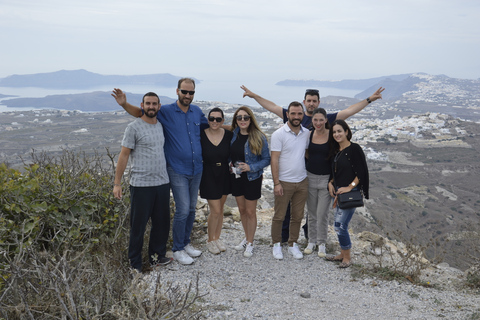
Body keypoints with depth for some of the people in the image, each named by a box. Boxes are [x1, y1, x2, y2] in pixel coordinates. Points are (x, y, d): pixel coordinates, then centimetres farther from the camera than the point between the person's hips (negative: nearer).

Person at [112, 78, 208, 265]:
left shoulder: (197, 111, 6)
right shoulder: (166, 112, -7)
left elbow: (209, 125, 24)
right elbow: (140, 112, -1)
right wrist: (124, 104, -19)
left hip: (196, 170, 5)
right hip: (177, 171, -5)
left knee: (191, 209, 12)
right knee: (182, 210, -8)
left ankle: (186, 243, 28)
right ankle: (178, 250, 8)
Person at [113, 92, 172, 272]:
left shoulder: (161, 126, 12)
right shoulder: (134, 128, -6)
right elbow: (123, 155, -6)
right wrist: (117, 183, -9)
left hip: (162, 183, 6)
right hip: (141, 185, -6)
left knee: (162, 223, 14)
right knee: (138, 225, 3)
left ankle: (157, 256, 30)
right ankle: (135, 264, 16)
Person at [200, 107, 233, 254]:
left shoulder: (228, 135, -4)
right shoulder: (201, 135, -11)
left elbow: (232, 155, 9)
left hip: (224, 175, 3)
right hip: (208, 176, -3)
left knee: (220, 209, 13)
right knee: (215, 211, -3)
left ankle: (217, 238, 31)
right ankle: (210, 241, 18)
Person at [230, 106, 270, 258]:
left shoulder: (259, 137, -13)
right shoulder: (233, 135, 0)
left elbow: (266, 159, -9)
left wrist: (251, 167, -21)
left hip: (252, 179, -4)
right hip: (236, 177, 4)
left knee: (250, 211, 6)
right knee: (242, 209, 15)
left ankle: (250, 243, 22)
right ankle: (247, 238, 34)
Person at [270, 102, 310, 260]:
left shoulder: (307, 133, 4)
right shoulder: (279, 134, -12)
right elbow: (274, 160, -13)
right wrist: (276, 183, -16)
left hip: (302, 182, 5)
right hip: (284, 182, -5)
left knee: (297, 216, 13)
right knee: (279, 216, 6)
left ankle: (293, 244, 28)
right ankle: (276, 244, 24)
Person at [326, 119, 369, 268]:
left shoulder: (354, 149, -11)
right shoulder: (335, 150, 13)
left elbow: (361, 172, -13)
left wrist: (350, 187, -18)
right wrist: (331, 183, 5)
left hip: (351, 192, -8)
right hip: (338, 191, 8)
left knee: (340, 225, -9)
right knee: (340, 225, 14)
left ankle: (347, 257, 7)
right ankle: (343, 254, 27)